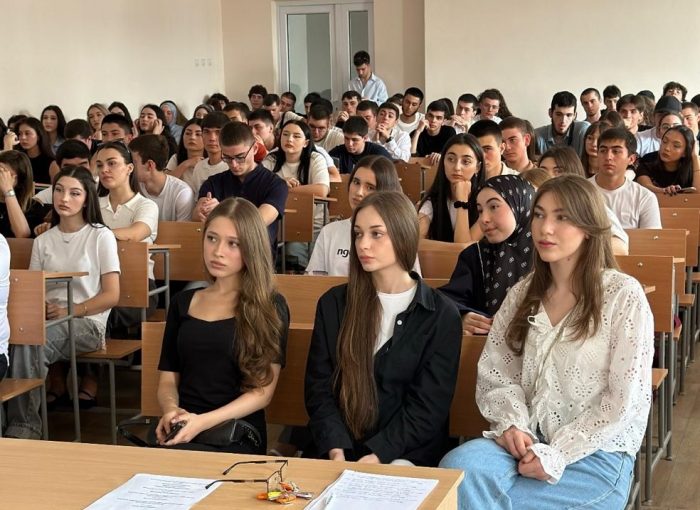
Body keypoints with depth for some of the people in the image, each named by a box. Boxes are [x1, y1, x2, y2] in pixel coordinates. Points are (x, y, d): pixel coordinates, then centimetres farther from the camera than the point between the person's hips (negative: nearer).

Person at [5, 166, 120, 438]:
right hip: (47, 321, 4)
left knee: (29, 344, -34)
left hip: (88, 323, -4)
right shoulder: (43, 241, 19)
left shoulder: (101, 237, 5)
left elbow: (111, 295, -1)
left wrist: (70, 310, -15)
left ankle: (23, 426, -28)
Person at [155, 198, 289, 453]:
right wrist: (171, 410, -9)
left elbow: (263, 391, -3)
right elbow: (168, 378, 16)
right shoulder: (183, 302, 17)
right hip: (182, 432, 4)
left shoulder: (270, 307, 4)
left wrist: (203, 422, -17)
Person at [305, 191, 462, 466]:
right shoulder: (333, 303, 8)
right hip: (340, 447, 2)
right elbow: (319, 387, 3)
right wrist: (337, 450, -14)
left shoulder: (441, 315, 0)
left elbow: (429, 407, -4)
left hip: (405, 453, -2)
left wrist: (378, 454, -17)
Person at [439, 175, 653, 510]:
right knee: (458, 468, -27)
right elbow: (494, 374, 8)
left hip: (596, 453, -4)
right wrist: (511, 423, -13)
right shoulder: (523, 293, 10)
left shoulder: (623, 295, -6)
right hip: (528, 442, 4)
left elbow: (625, 399, -10)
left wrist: (557, 455, -15)